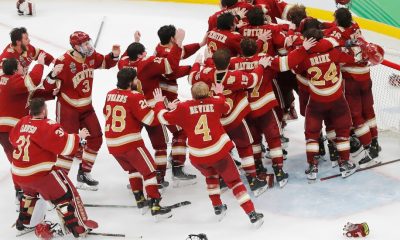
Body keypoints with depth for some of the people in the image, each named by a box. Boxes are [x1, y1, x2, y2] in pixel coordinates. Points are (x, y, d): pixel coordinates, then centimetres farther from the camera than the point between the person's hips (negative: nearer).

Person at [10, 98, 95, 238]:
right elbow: (65, 144, -19)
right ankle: (78, 227, 2)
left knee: (31, 191, 37)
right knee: (66, 194, 3)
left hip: (18, 173, 7)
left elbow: (14, 138, 21)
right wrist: (78, 136, -4)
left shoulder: (22, 123, 4)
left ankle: (23, 220, 46)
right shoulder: (47, 126, -16)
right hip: (39, 174, -7)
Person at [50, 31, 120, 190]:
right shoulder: (64, 62, -25)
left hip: (85, 106, 8)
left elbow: (106, 63, 13)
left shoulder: (92, 56, -5)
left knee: (96, 138, 10)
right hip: (68, 107, -8)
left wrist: (114, 55, -3)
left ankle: (83, 175, 26)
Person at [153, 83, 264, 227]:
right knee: (234, 181, 10)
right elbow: (226, 108, 26)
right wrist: (219, 94, 43)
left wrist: (159, 102, 26)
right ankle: (252, 215, 0)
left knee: (211, 175, 33)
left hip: (198, 157, 1)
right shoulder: (216, 102, 3)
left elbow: (164, 118, 8)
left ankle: (218, 208, 34)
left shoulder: (183, 108, 0)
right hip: (219, 152, -1)